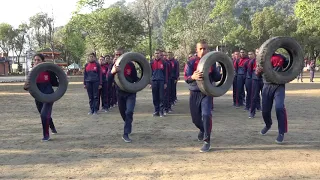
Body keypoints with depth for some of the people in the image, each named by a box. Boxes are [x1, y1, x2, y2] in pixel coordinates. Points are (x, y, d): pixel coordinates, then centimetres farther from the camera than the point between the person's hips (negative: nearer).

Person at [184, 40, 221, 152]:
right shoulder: (191, 63, -5)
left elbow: (216, 78, 5)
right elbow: (186, 78, -19)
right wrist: (193, 77, -42)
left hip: (207, 93, -1)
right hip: (194, 93, 1)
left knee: (206, 115, -19)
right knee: (195, 118, 12)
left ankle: (207, 142, -7)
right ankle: (202, 130, 47)